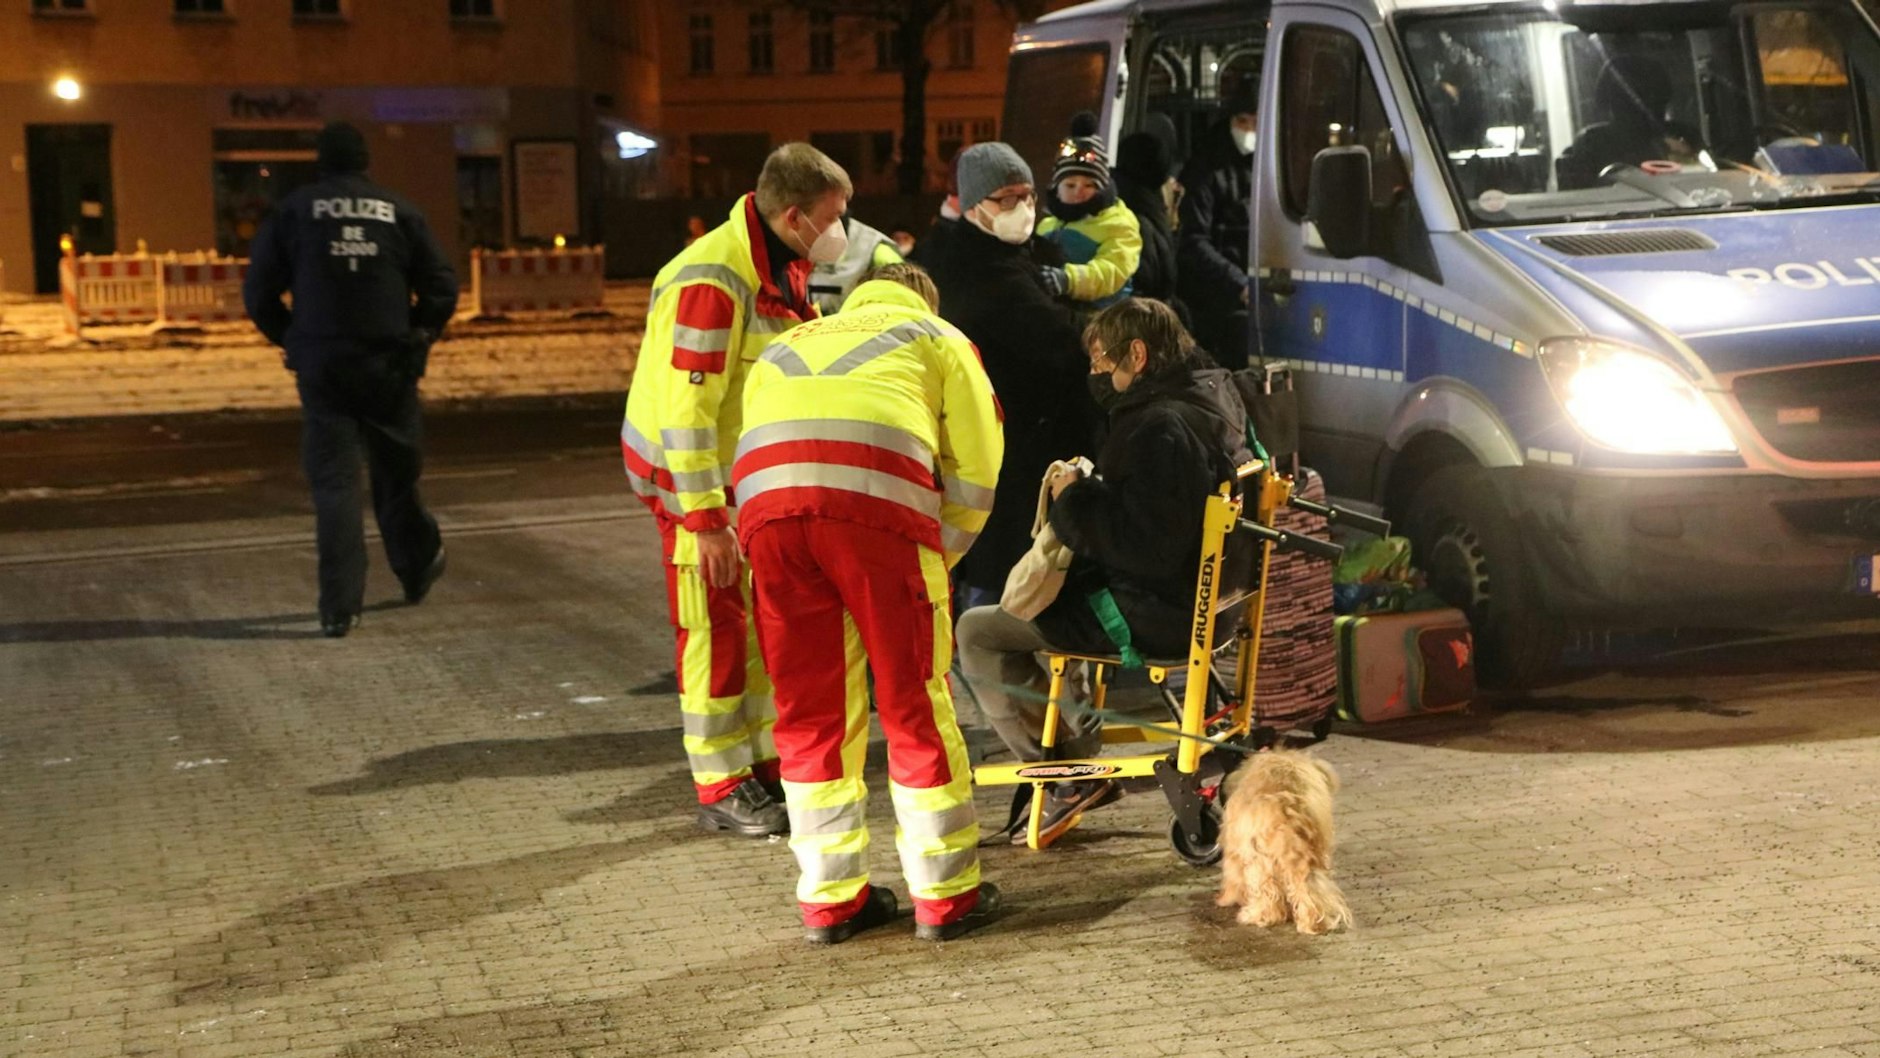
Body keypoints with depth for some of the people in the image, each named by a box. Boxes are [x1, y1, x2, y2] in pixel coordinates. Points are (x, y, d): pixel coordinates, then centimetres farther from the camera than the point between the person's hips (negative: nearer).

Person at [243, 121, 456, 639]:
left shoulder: (292, 211, 1)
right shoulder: (399, 211, 3)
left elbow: (259, 293, -1)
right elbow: (442, 289, 1)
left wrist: (290, 340, 13)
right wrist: (416, 340, 15)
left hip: (322, 367, -1)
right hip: (390, 366, 1)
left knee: (333, 480, 1)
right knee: (396, 470, 18)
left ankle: (339, 607, -6)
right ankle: (417, 567, 36)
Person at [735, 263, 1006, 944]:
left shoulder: (785, 347, 39)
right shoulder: (938, 338, 29)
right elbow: (975, 477, 18)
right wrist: (935, 561, 31)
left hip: (765, 498, 3)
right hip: (876, 500, -3)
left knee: (808, 709, 13)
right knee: (913, 701, 7)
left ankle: (830, 897, 18)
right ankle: (945, 893, 14)